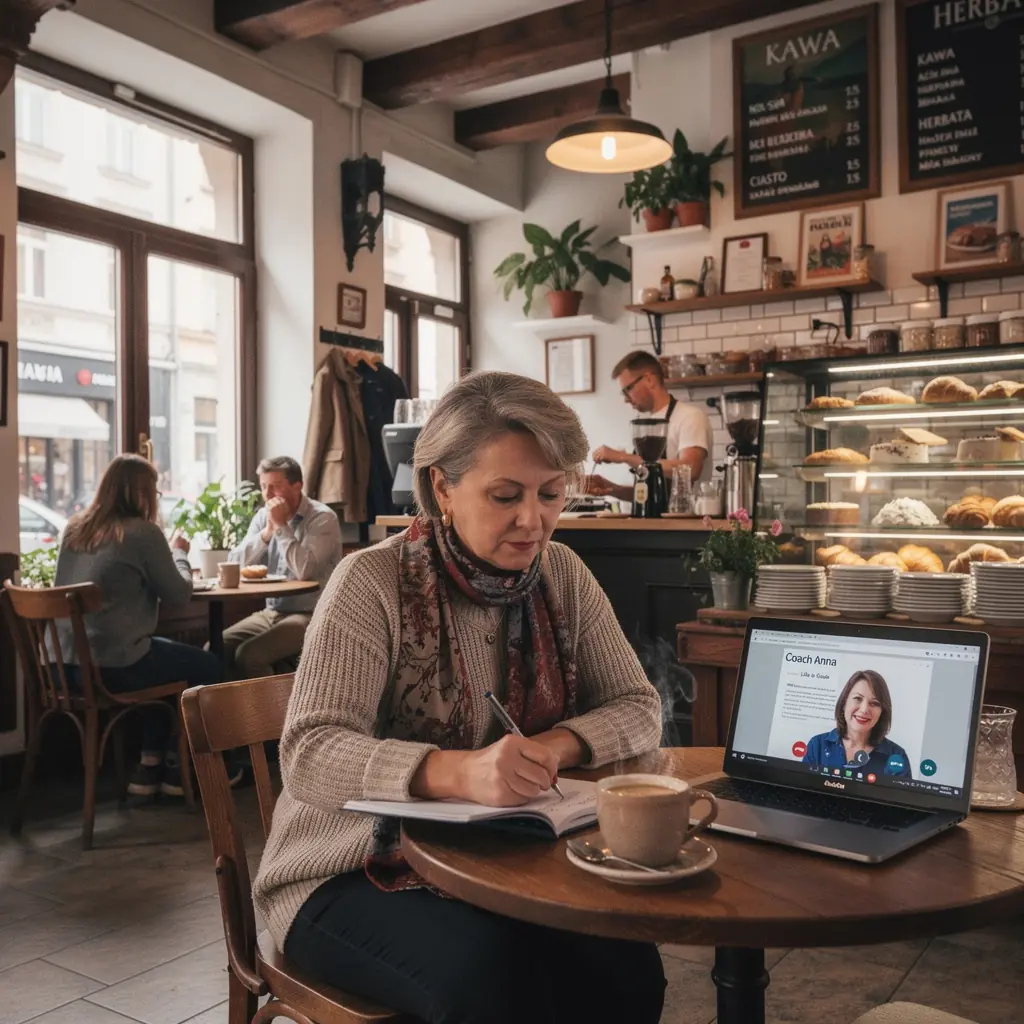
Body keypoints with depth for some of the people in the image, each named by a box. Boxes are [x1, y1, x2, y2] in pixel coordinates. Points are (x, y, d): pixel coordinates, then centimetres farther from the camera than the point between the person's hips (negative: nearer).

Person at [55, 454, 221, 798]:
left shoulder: (74, 529, 8)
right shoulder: (143, 532, -13)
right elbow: (179, 595, -5)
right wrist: (179, 553, 12)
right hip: (115, 665, -7)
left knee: (169, 657, 30)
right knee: (208, 667, 14)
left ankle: (152, 765, 29)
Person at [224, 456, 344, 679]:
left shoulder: (322, 518, -12)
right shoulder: (263, 516, 8)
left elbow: (303, 570, -25)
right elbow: (234, 565, -2)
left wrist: (281, 526, -18)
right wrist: (267, 531, -14)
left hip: (310, 615, -7)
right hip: (271, 612, 7)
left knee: (248, 655, -25)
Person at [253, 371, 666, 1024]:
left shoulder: (563, 577, 1)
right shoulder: (373, 583, -16)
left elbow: (639, 708, 1)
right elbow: (310, 754, -24)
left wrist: (559, 745, -21)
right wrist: (457, 771, -42)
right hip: (355, 875, -4)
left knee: (624, 967, -21)